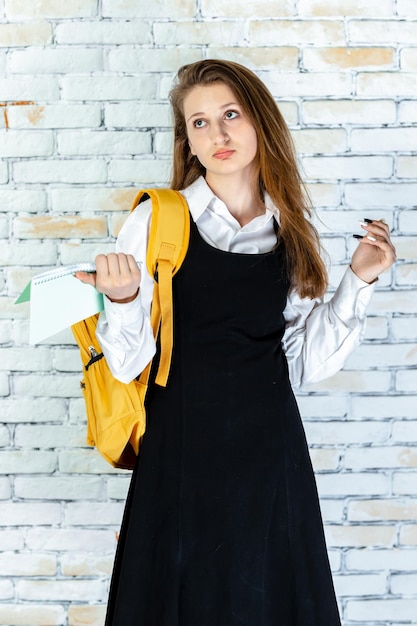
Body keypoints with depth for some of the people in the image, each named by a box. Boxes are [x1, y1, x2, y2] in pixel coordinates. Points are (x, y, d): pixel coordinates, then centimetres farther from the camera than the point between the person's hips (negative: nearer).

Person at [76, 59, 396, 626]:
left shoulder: (290, 232, 5)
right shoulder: (157, 221, -7)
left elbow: (304, 364, 4)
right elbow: (128, 364, -8)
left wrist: (358, 281, -1)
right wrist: (122, 299, -26)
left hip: (271, 451, 3)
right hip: (182, 449, -3)